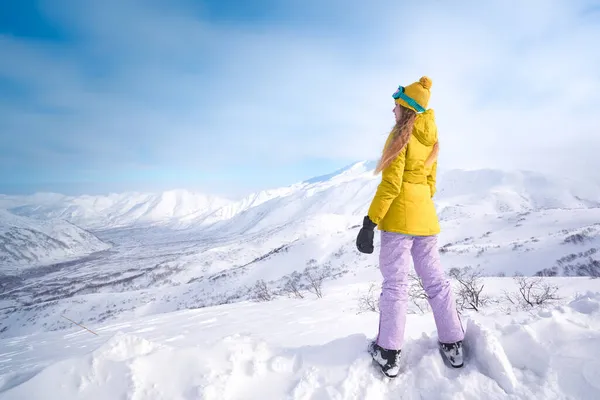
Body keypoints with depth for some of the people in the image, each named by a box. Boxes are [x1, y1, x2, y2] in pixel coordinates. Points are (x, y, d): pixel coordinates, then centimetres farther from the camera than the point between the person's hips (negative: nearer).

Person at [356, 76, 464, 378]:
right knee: (434, 278, 13)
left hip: (400, 214, -7)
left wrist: (369, 222, -16)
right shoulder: (431, 138, 13)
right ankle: (452, 344, 21)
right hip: (426, 214, 8)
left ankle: (388, 354, 4)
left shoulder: (401, 134, -9)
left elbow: (390, 184, -17)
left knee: (394, 283, -3)